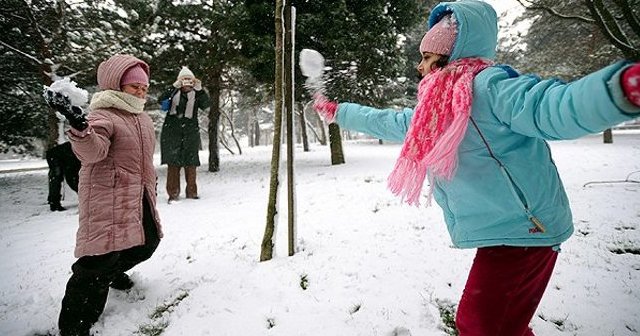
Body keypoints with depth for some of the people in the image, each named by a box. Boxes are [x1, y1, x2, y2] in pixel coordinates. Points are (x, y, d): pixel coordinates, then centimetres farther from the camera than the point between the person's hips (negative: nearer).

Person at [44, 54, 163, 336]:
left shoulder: (143, 119, 15)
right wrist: (79, 125, -52)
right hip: (107, 200, -9)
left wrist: (151, 185, 31)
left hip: (139, 200, 9)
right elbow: (91, 151, -34)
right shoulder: (103, 116, -13)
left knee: (147, 242, 19)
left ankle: (114, 271, 49)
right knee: (100, 259, -10)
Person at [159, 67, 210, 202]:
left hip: (191, 131, 1)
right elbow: (161, 100, -11)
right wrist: (174, 87, -22)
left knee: (190, 162, 3)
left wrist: (199, 89, -23)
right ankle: (173, 193, 5)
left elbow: (206, 105, -10)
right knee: (173, 162, -1)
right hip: (172, 131, 0)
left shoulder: (196, 94, 7)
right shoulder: (173, 93, 6)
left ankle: (191, 192, 13)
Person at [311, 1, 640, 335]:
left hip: (521, 231, -8)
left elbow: (553, 107, -32)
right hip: (501, 232, 9)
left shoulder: (487, 85, -16)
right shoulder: (432, 112, 11)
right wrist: (335, 111, 31)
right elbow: (384, 122, 23)